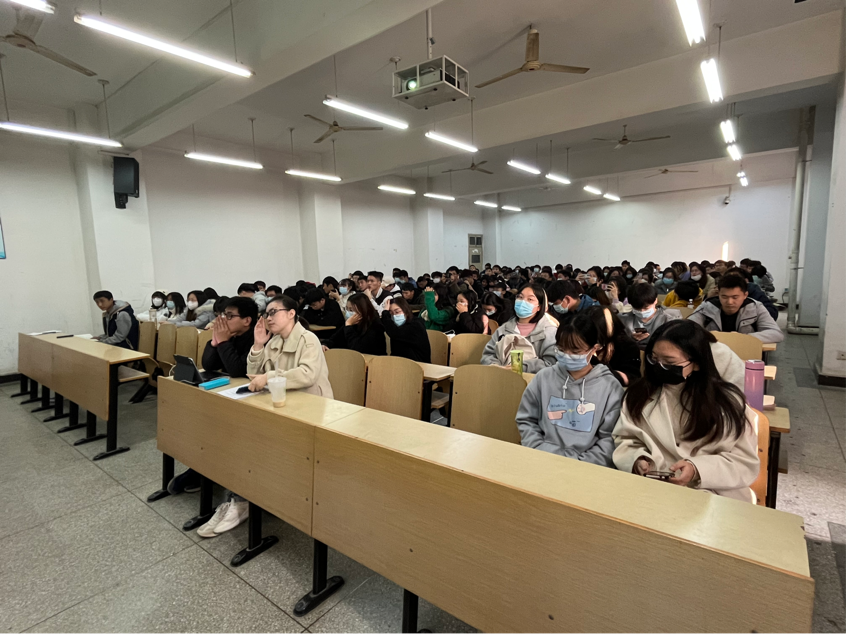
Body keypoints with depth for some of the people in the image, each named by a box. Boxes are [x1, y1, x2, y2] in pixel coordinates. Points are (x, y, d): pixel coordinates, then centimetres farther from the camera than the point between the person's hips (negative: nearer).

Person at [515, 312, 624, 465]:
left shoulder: (610, 387, 0)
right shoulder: (544, 377, 6)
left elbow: (609, 440, -1)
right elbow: (526, 421, 10)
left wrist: (580, 464, -12)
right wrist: (540, 452, -3)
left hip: (587, 466, -1)